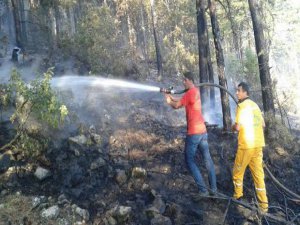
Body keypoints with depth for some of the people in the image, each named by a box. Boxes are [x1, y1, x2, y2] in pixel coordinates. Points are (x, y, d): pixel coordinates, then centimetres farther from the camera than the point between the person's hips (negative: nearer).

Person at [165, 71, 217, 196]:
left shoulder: (190, 92, -15)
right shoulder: (196, 91, 12)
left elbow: (176, 105, -10)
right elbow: (183, 100, 24)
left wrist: (169, 102, 9)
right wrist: (172, 97, 16)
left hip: (194, 132, -8)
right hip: (203, 131, 8)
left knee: (190, 161, 3)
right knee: (208, 159, 12)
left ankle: (203, 189, 1)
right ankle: (213, 188, 17)